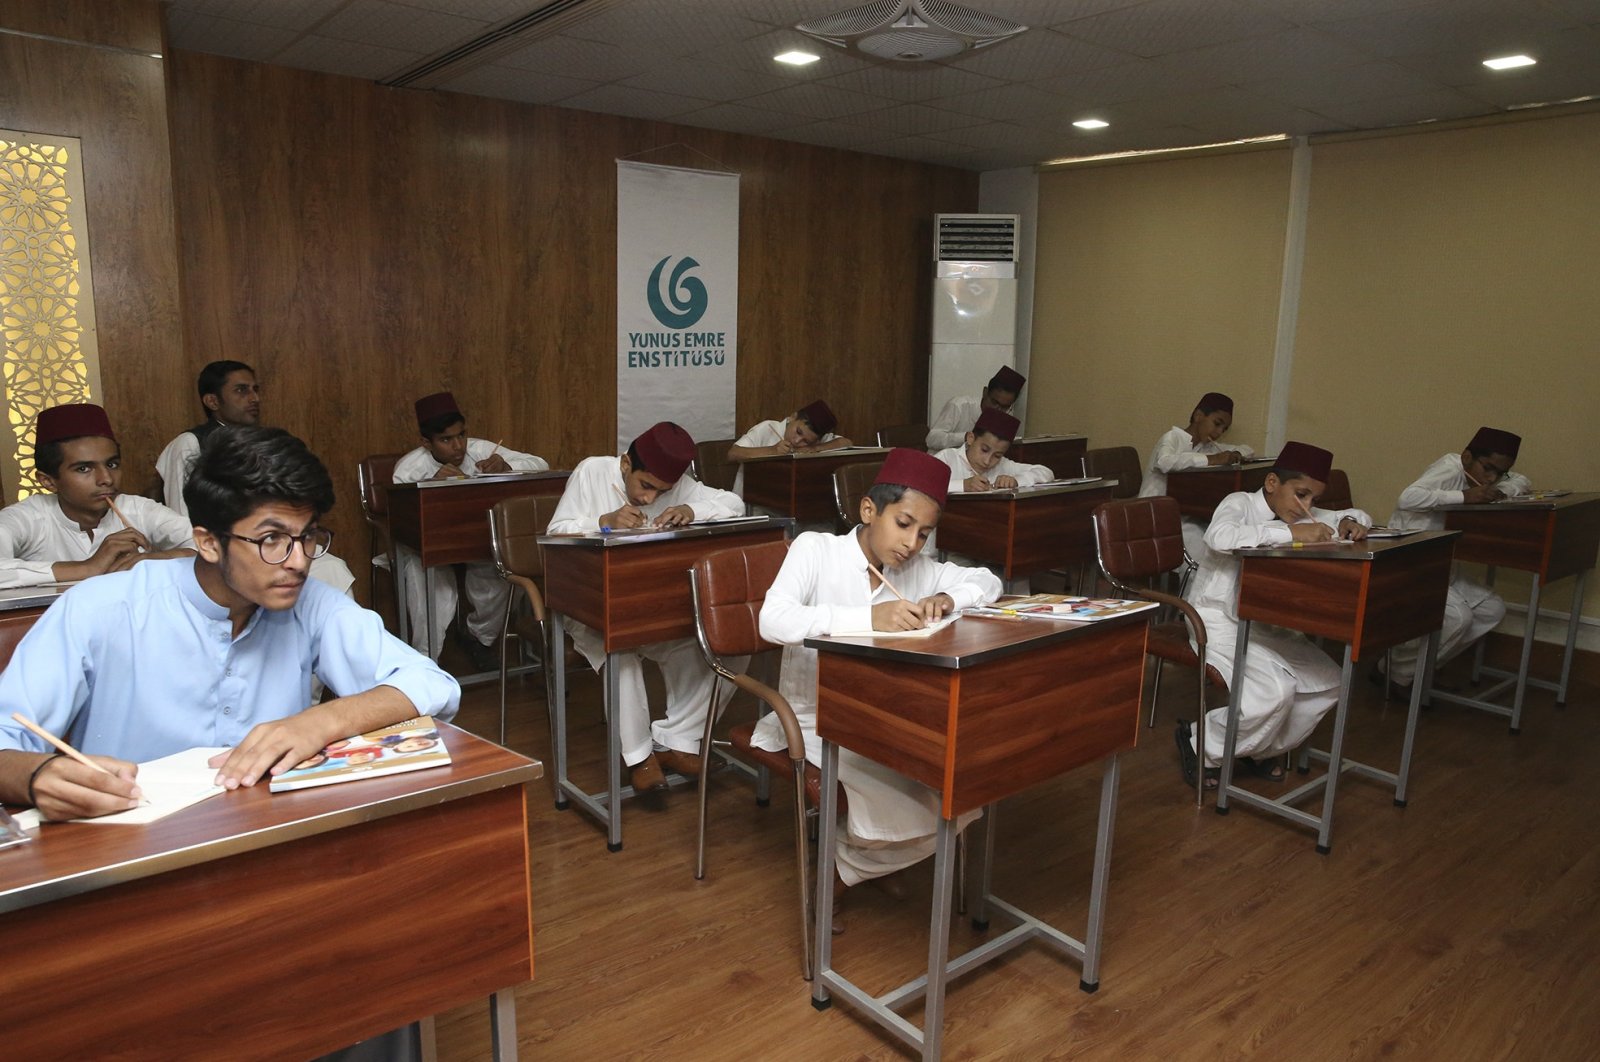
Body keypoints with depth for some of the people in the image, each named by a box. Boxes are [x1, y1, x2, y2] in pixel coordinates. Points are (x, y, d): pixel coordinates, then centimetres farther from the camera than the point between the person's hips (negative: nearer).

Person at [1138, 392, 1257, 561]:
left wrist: (1236, 455, -1)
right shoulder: (1172, 438, -6)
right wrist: (1210, 460, -33)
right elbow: (1165, 461, -29)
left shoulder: (1207, 447, 15)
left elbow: (1247, 450, 24)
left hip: (1185, 516, 8)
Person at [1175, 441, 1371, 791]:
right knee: (1276, 691, -26)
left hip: (1262, 625, 8)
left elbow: (1357, 516, 19)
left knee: (1329, 682, -4)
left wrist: (1351, 523, -6)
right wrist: (1291, 533, -37)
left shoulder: (1298, 515, 8)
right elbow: (1220, 537, -36)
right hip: (1216, 621, -8)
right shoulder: (1240, 503, -13)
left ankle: (1260, 749, 13)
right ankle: (1201, 745, -4)